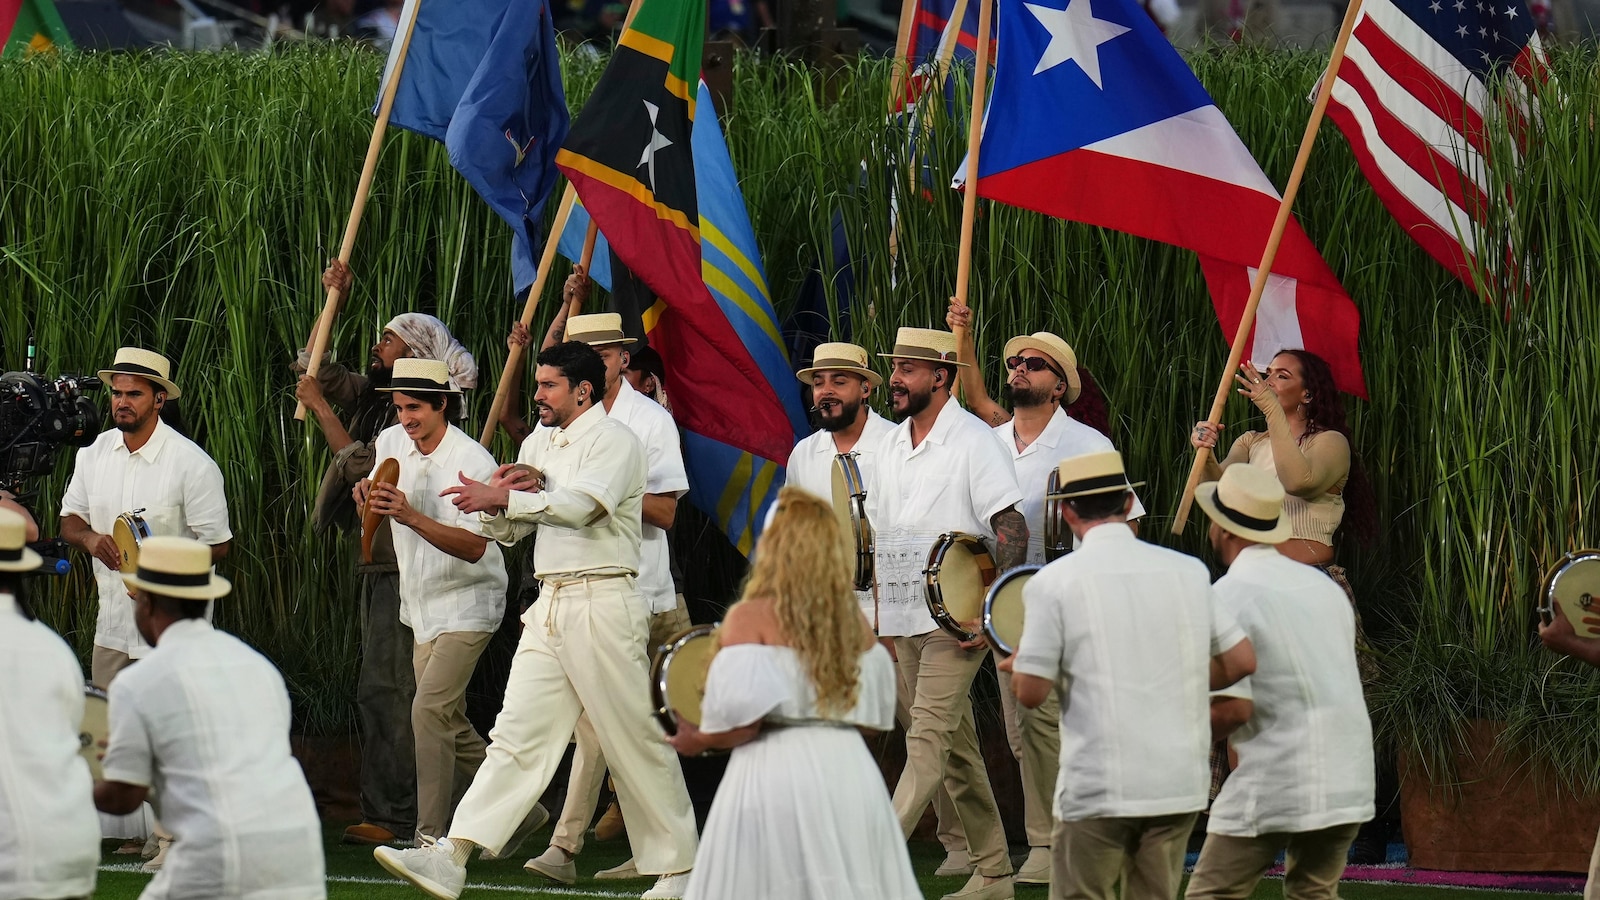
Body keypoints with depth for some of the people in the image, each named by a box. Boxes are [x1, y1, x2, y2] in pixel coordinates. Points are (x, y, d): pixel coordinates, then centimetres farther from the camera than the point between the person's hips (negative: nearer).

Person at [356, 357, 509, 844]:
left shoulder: (473, 462, -18)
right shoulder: (391, 443, 3)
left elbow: (474, 547, -26)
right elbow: (373, 520, 17)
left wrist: (411, 516, -37)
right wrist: (366, 497, -8)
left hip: (467, 605, -8)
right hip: (422, 604, 8)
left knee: (430, 709, -19)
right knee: (449, 723, 11)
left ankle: (431, 836, -18)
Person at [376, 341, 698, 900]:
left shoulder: (613, 441, -5)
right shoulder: (538, 444, 19)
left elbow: (581, 504, -22)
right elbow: (507, 531, 21)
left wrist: (502, 498, -20)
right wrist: (497, 504, -2)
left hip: (603, 603, -7)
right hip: (549, 606, 7)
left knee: (635, 739, -1)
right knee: (517, 734, -1)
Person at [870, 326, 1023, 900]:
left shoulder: (974, 441, -8)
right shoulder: (891, 447, 14)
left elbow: (1011, 530, -12)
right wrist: (875, 613, 15)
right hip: (903, 622, 8)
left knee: (928, 740, -14)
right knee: (956, 748, 11)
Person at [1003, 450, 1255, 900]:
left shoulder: (1052, 583, -6)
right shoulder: (1189, 571, 5)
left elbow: (1031, 692, -6)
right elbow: (1241, 661, 8)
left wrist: (1017, 663, 16)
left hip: (1096, 790, -4)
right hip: (1179, 785, 4)